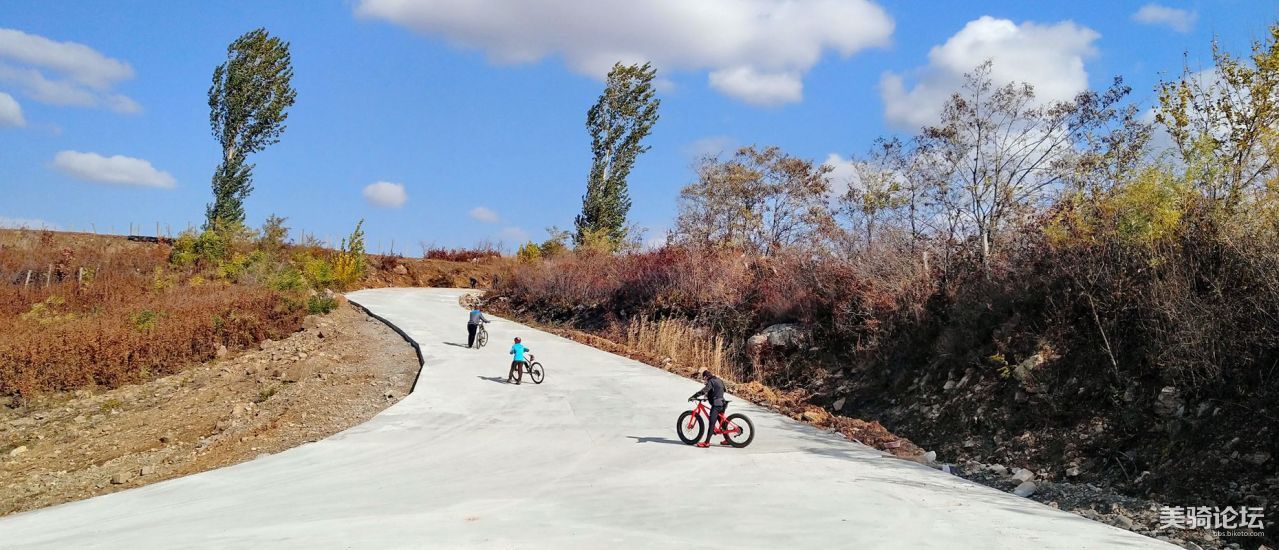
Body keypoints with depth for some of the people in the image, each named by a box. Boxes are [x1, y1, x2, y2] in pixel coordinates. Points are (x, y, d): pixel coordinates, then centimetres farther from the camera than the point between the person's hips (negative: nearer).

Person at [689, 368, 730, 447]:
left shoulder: (711, 382, -14)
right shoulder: (718, 380, 14)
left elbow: (703, 391, -26)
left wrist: (693, 397, -20)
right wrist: (708, 395, 32)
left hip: (716, 405, -10)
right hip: (722, 404, 10)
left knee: (711, 423, -9)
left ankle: (707, 442, -9)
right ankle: (727, 440, 22)